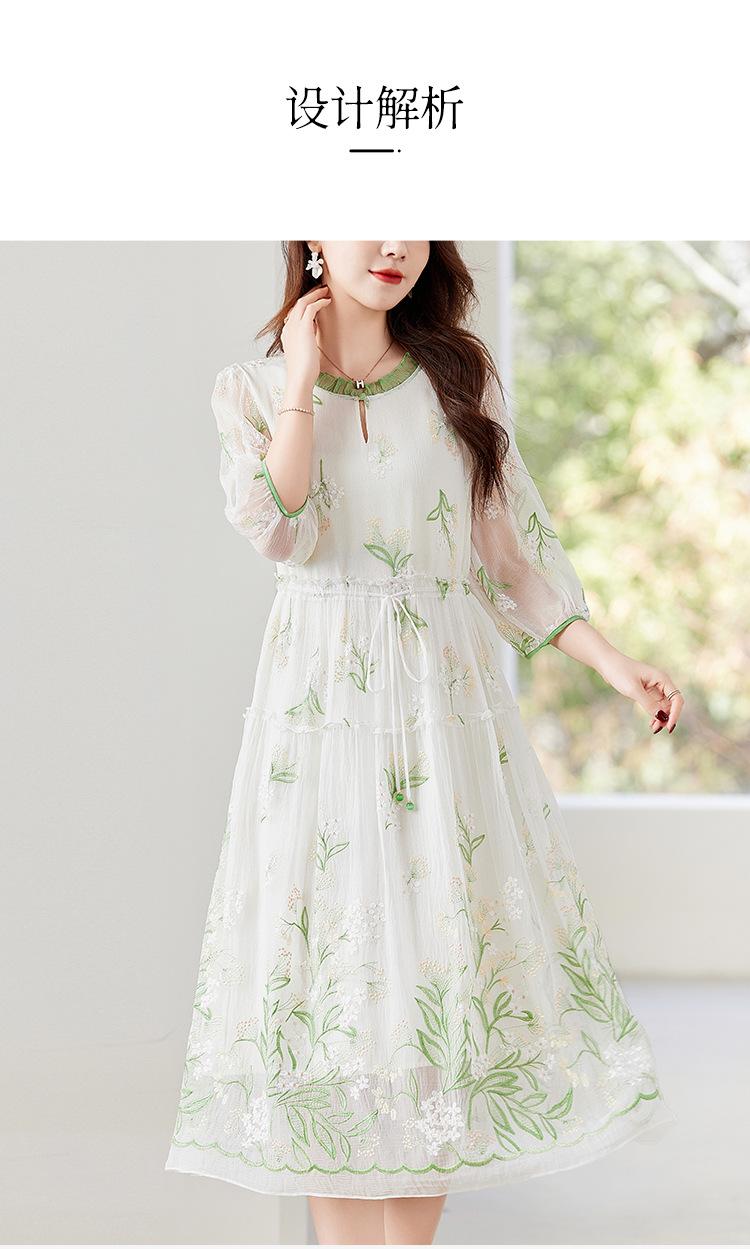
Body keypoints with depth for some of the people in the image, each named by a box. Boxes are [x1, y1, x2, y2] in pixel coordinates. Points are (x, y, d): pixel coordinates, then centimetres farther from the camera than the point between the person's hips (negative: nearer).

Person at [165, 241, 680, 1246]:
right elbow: (278, 530, -13)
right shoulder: (254, 388, 4)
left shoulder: (461, 380, 8)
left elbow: (513, 546, 9)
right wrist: (303, 378, -10)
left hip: (445, 692, 2)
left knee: (444, 944, 0)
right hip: (320, 699, -1)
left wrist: (613, 662, 1)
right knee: (332, 935, -3)